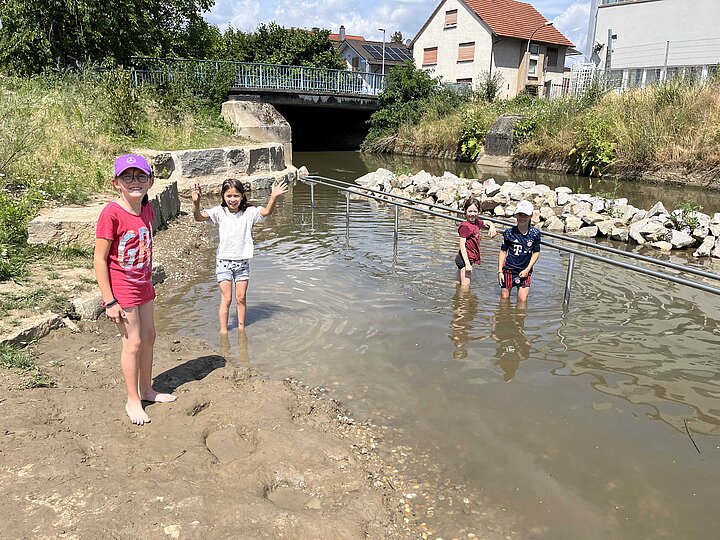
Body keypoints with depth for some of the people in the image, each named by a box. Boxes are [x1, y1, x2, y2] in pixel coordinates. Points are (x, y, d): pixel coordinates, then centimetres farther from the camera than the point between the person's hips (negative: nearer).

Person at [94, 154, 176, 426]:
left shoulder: (147, 210, 2)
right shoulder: (111, 213, -20)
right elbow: (99, 259, -18)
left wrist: (149, 282, 16)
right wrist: (109, 300, -18)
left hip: (143, 286, 7)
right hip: (121, 289, -7)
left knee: (149, 337, 15)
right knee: (133, 342, 1)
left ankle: (146, 389, 34)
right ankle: (133, 401, 18)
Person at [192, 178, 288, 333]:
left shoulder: (249, 212, -4)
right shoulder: (220, 212, -6)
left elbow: (266, 212, -18)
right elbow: (199, 217, -17)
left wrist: (273, 197, -36)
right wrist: (196, 203, -38)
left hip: (242, 262, 1)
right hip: (224, 261, -1)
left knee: (241, 298, 10)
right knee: (226, 298, 3)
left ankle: (241, 327, 26)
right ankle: (223, 331, 14)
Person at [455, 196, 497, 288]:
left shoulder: (477, 223, 9)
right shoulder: (465, 226, -16)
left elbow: (489, 223, 29)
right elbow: (462, 245, -20)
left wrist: (492, 227, 4)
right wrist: (467, 263, -25)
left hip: (470, 258, 9)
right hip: (465, 259, -9)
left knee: (460, 284, 18)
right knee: (465, 286, -7)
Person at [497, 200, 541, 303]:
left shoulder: (535, 234, -6)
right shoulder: (509, 233, -8)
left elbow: (536, 252, 4)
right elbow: (503, 251, -1)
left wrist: (527, 269, -4)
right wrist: (500, 271, -4)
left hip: (524, 271, 1)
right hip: (509, 269, 0)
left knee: (523, 300, -1)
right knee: (504, 298, 9)